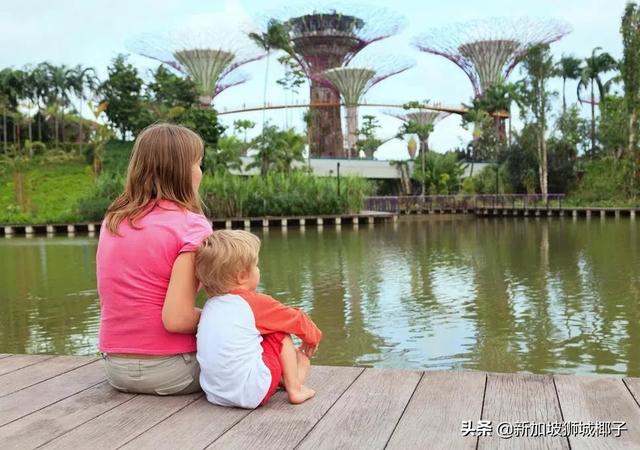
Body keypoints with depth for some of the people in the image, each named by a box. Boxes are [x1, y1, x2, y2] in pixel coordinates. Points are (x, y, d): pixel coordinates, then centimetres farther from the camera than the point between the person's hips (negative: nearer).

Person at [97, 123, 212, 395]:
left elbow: (107, 298, 10)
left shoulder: (112, 220, 4)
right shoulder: (191, 226, -16)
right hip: (167, 372, -6)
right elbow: (176, 319, -23)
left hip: (115, 367, 7)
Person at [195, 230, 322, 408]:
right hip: (250, 394, -8)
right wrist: (313, 336, 28)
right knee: (280, 335, 10)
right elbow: (296, 319, 4)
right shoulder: (255, 302, -8)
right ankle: (294, 389, 10)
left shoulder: (210, 306, 12)